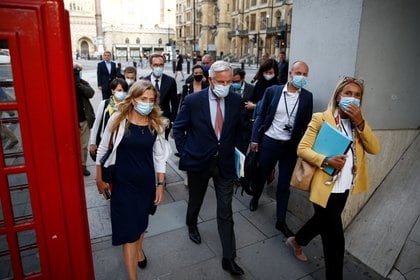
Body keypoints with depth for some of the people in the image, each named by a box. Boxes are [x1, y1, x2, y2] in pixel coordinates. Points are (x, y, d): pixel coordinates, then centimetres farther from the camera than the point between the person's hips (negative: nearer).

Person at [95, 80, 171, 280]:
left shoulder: (157, 124, -7)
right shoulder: (117, 119, -13)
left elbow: (159, 156, 0)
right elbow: (103, 150, -2)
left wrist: (160, 184, 1)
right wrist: (99, 178, 4)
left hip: (146, 181, 3)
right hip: (123, 182, -2)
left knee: (141, 221, 23)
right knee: (128, 228, 2)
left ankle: (138, 249, 53)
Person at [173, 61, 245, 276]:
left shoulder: (235, 100, -5)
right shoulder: (193, 101, -13)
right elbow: (178, 128, -1)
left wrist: (231, 148, 8)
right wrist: (185, 154, -3)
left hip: (225, 163, 1)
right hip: (199, 161, -1)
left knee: (225, 211, 5)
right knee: (195, 201, 22)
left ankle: (229, 258, 18)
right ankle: (192, 225, 55)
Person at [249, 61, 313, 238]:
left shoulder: (307, 97, -1)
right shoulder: (272, 91, -5)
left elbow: (307, 123, 2)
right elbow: (260, 116, -1)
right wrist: (255, 138, -4)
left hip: (291, 145, 1)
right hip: (269, 142, -1)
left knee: (284, 184, 9)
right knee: (262, 175, 17)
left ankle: (281, 221, 22)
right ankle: (255, 198, 47)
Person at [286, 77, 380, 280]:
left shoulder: (359, 122, 8)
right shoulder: (321, 118, -11)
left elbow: (374, 149, -5)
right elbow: (302, 149, -13)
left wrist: (361, 123, -16)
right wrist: (326, 161, -26)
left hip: (344, 187, 7)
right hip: (325, 186, -7)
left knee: (324, 221, 25)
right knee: (335, 239, 1)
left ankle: (297, 241, 51)